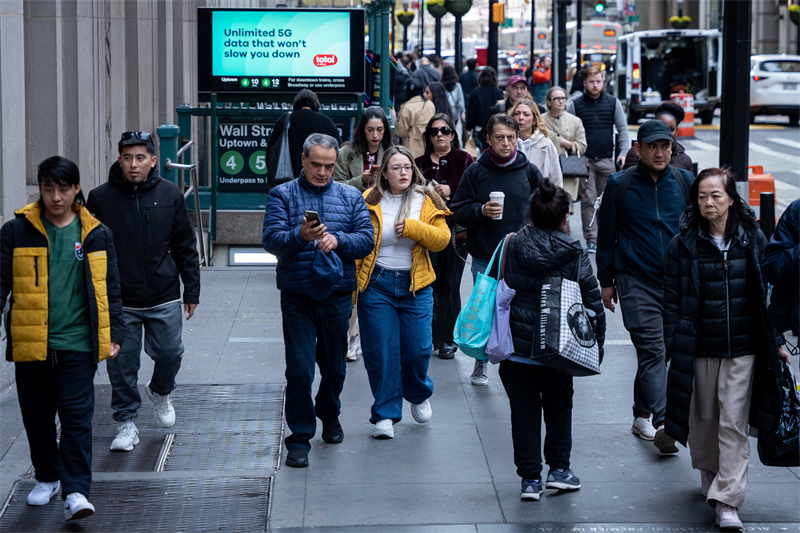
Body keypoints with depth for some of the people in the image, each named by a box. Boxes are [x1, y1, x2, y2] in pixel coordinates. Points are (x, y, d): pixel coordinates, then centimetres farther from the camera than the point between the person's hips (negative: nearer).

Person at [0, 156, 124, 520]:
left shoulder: (96, 234, 6)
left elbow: (109, 289, 12)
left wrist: (114, 334, 7)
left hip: (78, 344, -1)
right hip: (30, 343, 1)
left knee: (76, 416, -7)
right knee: (37, 417, 10)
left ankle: (76, 491, -6)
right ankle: (47, 478, 30)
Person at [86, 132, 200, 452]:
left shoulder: (170, 195, 1)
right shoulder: (101, 198, -3)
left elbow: (186, 248, 7)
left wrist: (192, 291, 6)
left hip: (165, 299, 1)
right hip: (119, 302, -1)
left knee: (170, 354, 5)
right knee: (122, 365, 2)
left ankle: (160, 392, 37)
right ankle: (126, 422, 18)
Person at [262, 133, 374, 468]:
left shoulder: (351, 197, 10)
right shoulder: (282, 195, 2)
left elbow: (367, 240, 1)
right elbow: (271, 239, -10)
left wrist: (337, 240, -18)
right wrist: (300, 235, -29)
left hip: (337, 294, 3)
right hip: (297, 296, -2)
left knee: (334, 366, 14)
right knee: (299, 368, -7)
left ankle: (329, 415, 39)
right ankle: (299, 438, 1)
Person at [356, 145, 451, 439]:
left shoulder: (427, 202, 4)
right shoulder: (369, 202, -1)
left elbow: (442, 239, -3)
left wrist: (412, 227, -17)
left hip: (415, 285, 1)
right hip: (376, 284, -1)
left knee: (417, 349, 1)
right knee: (380, 351, -2)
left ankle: (419, 396, 31)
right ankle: (385, 414, 9)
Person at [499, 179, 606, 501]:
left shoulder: (511, 247, -5)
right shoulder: (575, 257, -9)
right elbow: (593, 305, -4)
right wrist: (597, 346, 8)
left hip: (515, 348, 1)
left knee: (524, 411, 9)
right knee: (558, 406, 20)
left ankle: (530, 478, 12)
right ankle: (558, 469, 20)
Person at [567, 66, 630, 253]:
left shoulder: (613, 103, 8)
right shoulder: (575, 104, 4)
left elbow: (622, 128, 9)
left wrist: (624, 152, -3)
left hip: (607, 160, 2)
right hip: (584, 160, -2)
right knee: (588, 199, -6)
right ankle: (591, 239, -4)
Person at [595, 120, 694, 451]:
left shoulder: (685, 182, 5)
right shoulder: (619, 185, -1)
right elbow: (606, 236, 6)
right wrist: (606, 281, 7)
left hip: (678, 283, 3)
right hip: (636, 282, -3)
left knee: (652, 351, 11)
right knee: (653, 349, -12)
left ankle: (642, 415, 26)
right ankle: (662, 422, -19)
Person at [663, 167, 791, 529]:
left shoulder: (753, 240, 1)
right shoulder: (684, 244, -1)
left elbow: (765, 294, 7)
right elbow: (672, 299, 2)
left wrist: (773, 343, 7)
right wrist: (673, 346, -3)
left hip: (742, 348, 0)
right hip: (699, 347, 0)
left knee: (734, 421, -6)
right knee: (703, 417, 11)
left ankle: (727, 499, -6)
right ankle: (709, 472, 38)